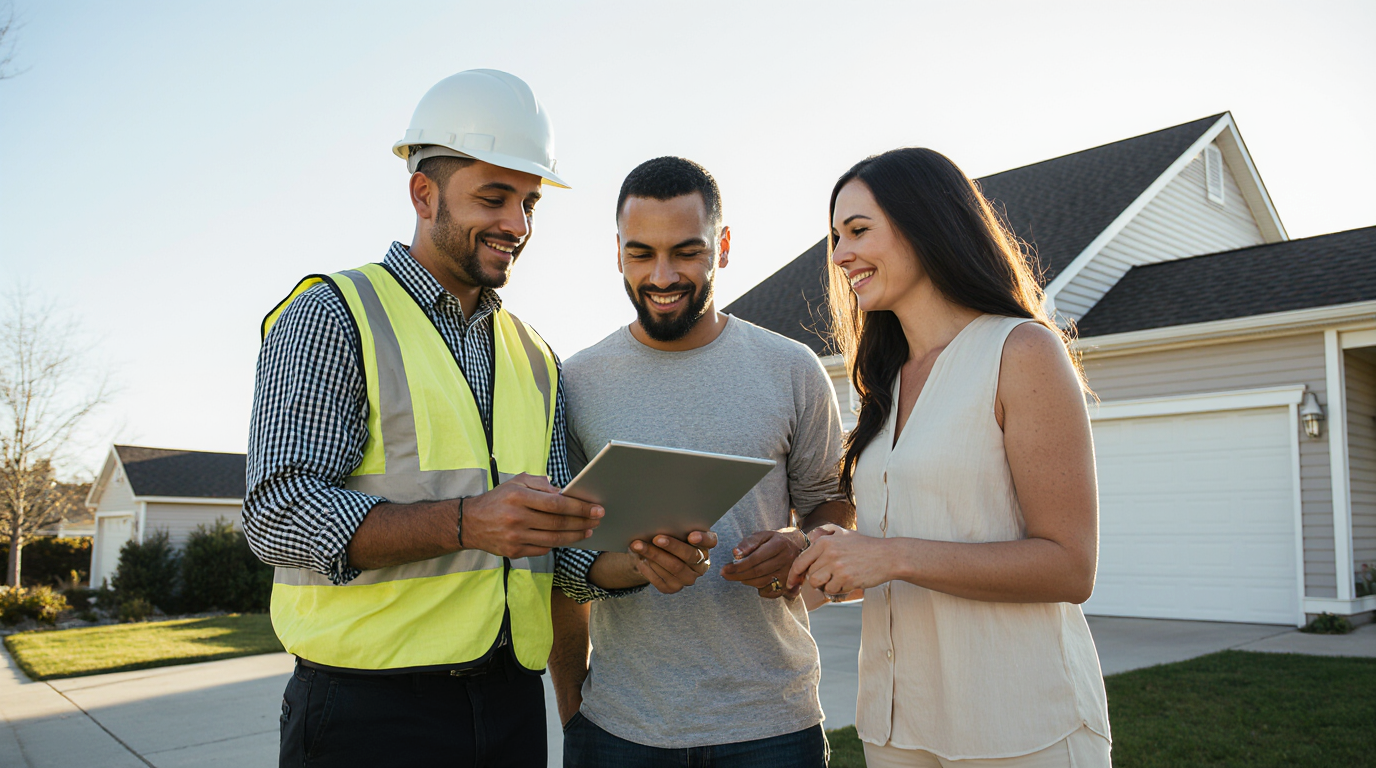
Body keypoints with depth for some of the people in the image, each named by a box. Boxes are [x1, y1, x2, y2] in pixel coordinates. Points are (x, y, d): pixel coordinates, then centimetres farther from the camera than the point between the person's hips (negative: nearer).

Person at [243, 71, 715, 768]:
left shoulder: (534, 357, 13)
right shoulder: (329, 317, -5)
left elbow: (555, 547, 12)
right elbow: (280, 514, -16)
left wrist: (640, 560, -9)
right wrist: (468, 522, -27)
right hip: (370, 708, -5)